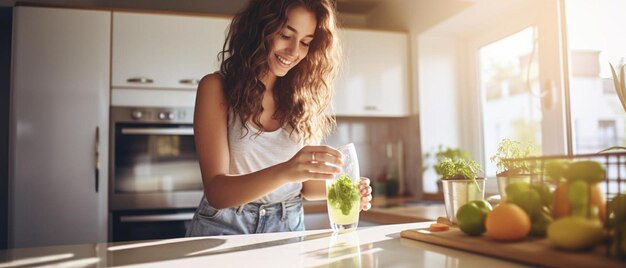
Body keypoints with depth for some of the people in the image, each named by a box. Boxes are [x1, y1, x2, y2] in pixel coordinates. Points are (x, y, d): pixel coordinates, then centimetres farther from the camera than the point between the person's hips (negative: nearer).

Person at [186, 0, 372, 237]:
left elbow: (304, 184, 8)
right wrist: (283, 171, -33)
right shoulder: (216, 88, -9)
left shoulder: (304, 98, -1)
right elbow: (216, 191, -17)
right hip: (225, 228, -3)